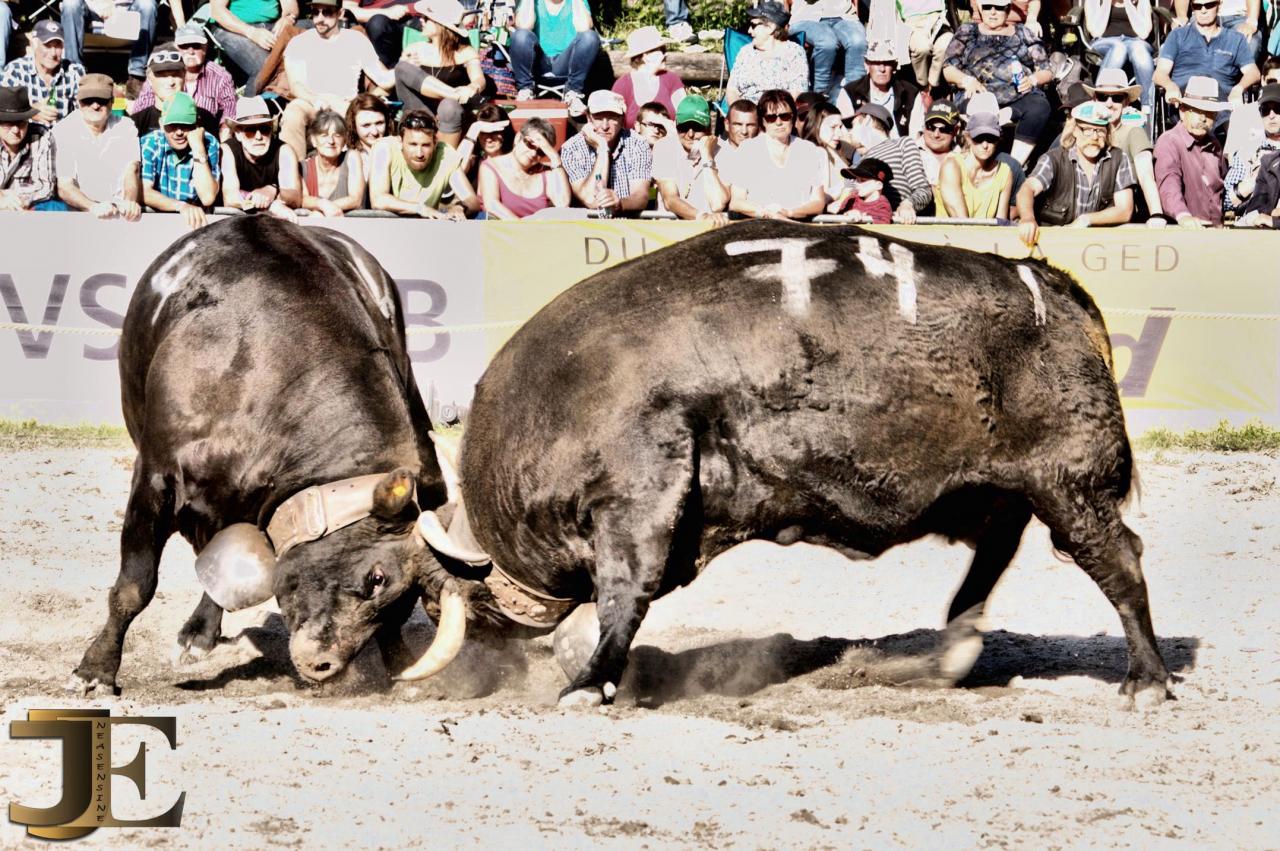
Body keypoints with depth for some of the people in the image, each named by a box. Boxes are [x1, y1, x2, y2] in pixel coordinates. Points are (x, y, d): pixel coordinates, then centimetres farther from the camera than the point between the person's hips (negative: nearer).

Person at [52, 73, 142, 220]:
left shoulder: (126, 128, 6)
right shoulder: (62, 132, -3)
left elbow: (131, 171, -7)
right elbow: (64, 187, -9)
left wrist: (129, 203, -29)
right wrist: (94, 207, -28)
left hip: (120, 213, 1)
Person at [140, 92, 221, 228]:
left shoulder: (209, 144, -7)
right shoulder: (149, 144, -6)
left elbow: (208, 198, -16)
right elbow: (144, 193, -15)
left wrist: (198, 148, -19)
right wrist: (181, 206, -31)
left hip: (195, 221, 0)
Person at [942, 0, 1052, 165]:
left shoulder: (1024, 34, 22)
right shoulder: (967, 33, 21)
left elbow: (1046, 72, 18)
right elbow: (949, 70, 14)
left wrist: (1032, 79, -5)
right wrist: (967, 80, -8)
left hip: (1020, 94, 1)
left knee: (1039, 107, -34)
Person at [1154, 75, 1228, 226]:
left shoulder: (1213, 144, 15)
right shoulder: (1168, 142, -7)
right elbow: (1168, 182, -24)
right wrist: (1182, 215, -41)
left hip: (1215, 232, 5)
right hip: (1180, 233, -5)